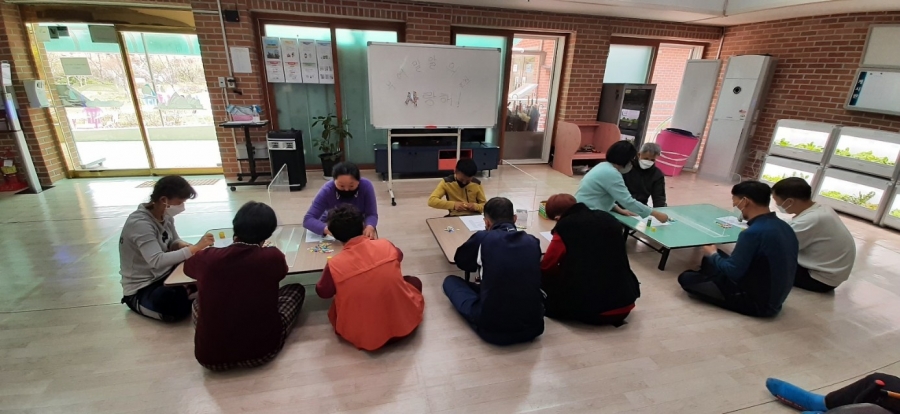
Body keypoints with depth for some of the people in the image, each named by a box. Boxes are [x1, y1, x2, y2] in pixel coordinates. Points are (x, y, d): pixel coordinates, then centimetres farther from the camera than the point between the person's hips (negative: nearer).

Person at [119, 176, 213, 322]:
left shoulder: (166, 216, -3)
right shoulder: (139, 224, -27)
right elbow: (157, 261, -38)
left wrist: (191, 247, -14)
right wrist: (195, 248, -36)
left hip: (164, 274, 6)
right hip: (141, 288, -6)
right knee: (179, 305, -33)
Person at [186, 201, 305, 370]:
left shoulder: (207, 258, -8)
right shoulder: (273, 257, -14)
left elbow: (187, 268, 19)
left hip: (210, 357, 3)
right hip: (261, 351, -2)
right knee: (296, 290, 18)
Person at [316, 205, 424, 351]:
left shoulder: (334, 265, -16)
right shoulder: (385, 245, -11)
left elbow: (322, 293, 6)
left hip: (363, 336, 0)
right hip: (405, 322, 1)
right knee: (414, 281, 27)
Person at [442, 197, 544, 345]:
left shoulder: (482, 238, -9)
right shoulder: (532, 241, 1)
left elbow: (460, 260, 13)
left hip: (492, 328, -4)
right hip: (533, 327, 5)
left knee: (450, 281, 17)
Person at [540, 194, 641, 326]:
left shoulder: (564, 227, -8)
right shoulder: (608, 218, 8)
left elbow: (546, 267, 1)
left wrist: (566, 269, 22)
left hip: (588, 307, -6)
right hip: (625, 302, 7)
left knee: (545, 283, 15)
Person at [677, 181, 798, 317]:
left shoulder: (753, 233, -28)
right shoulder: (783, 227, 0)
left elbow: (732, 272, -22)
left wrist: (712, 255, -3)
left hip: (755, 302, -9)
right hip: (772, 298, 9)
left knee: (686, 278, -5)